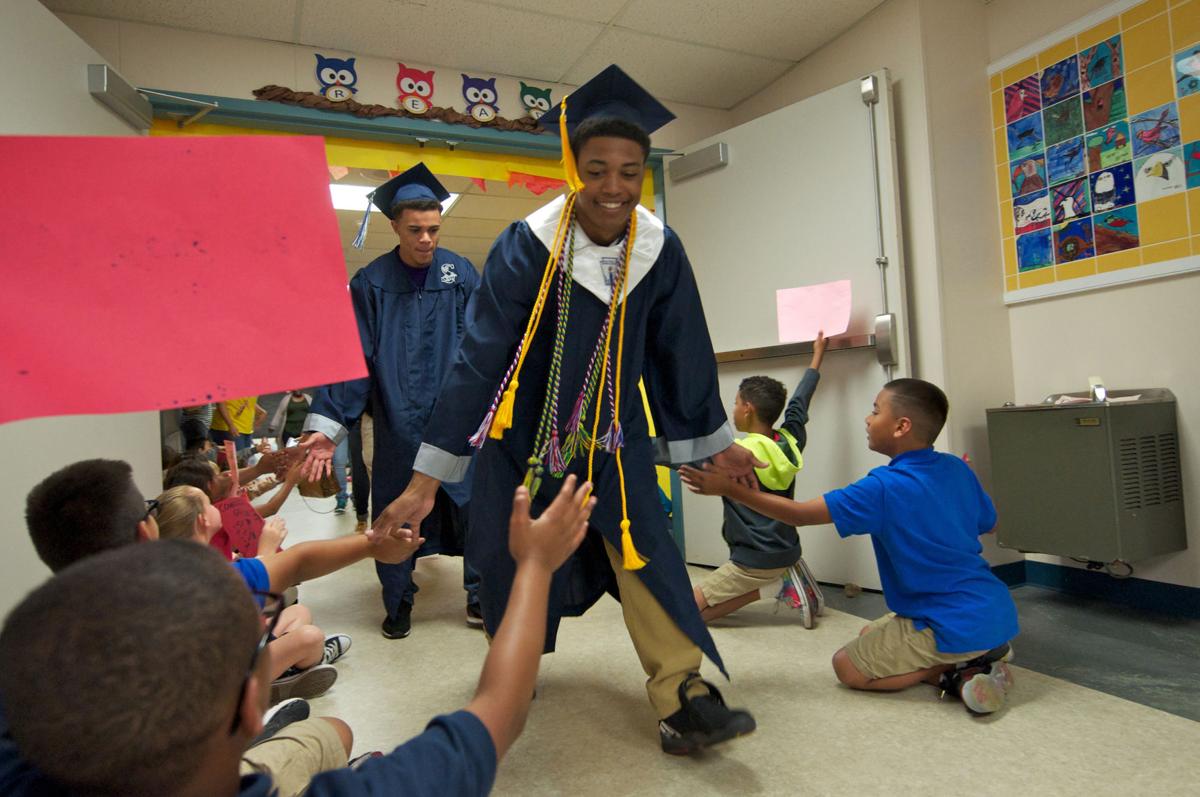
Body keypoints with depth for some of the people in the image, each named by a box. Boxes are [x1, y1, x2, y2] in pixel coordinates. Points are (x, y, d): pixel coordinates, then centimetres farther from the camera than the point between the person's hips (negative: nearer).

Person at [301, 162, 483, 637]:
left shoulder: (461, 274, -2)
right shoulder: (371, 283, -3)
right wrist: (326, 424, -12)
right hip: (398, 425, 0)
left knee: (470, 505, 6)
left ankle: (479, 593, 26)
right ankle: (399, 601, 30)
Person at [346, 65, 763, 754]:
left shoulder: (659, 252, -12)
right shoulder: (526, 248, -21)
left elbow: (682, 355, 0)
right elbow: (479, 359, -22)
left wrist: (717, 441, 8)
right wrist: (428, 479, -23)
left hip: (613, 431, 2)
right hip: (527, 431, -1)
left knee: (643, 551, -11)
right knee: (516, 559, 11)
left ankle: (684, 699, -4)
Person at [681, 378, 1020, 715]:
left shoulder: (883, 488, -21)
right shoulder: (957, 469, 0)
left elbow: (799, 514, -18)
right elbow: (988, 523, 17)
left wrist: (728, 488, -14)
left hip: (957, 627, -8)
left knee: (847, 665, 7)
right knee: (870, 634, 25)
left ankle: (958, 673, -4)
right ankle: (980, 655, 9)